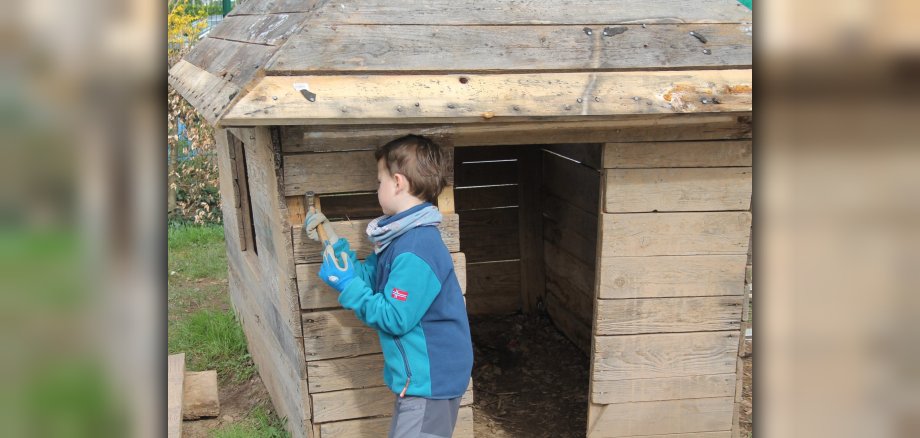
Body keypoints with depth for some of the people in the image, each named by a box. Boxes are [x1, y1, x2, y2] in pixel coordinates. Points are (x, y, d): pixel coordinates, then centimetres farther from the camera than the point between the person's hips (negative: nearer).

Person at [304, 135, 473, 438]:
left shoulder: (415, 251, -27)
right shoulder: (404, 237, 6)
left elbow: (393, 318, -25)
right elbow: (368, 276, 13)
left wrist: (346, 285, -18)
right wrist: (332, 241, 12)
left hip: (428, 380, -11)